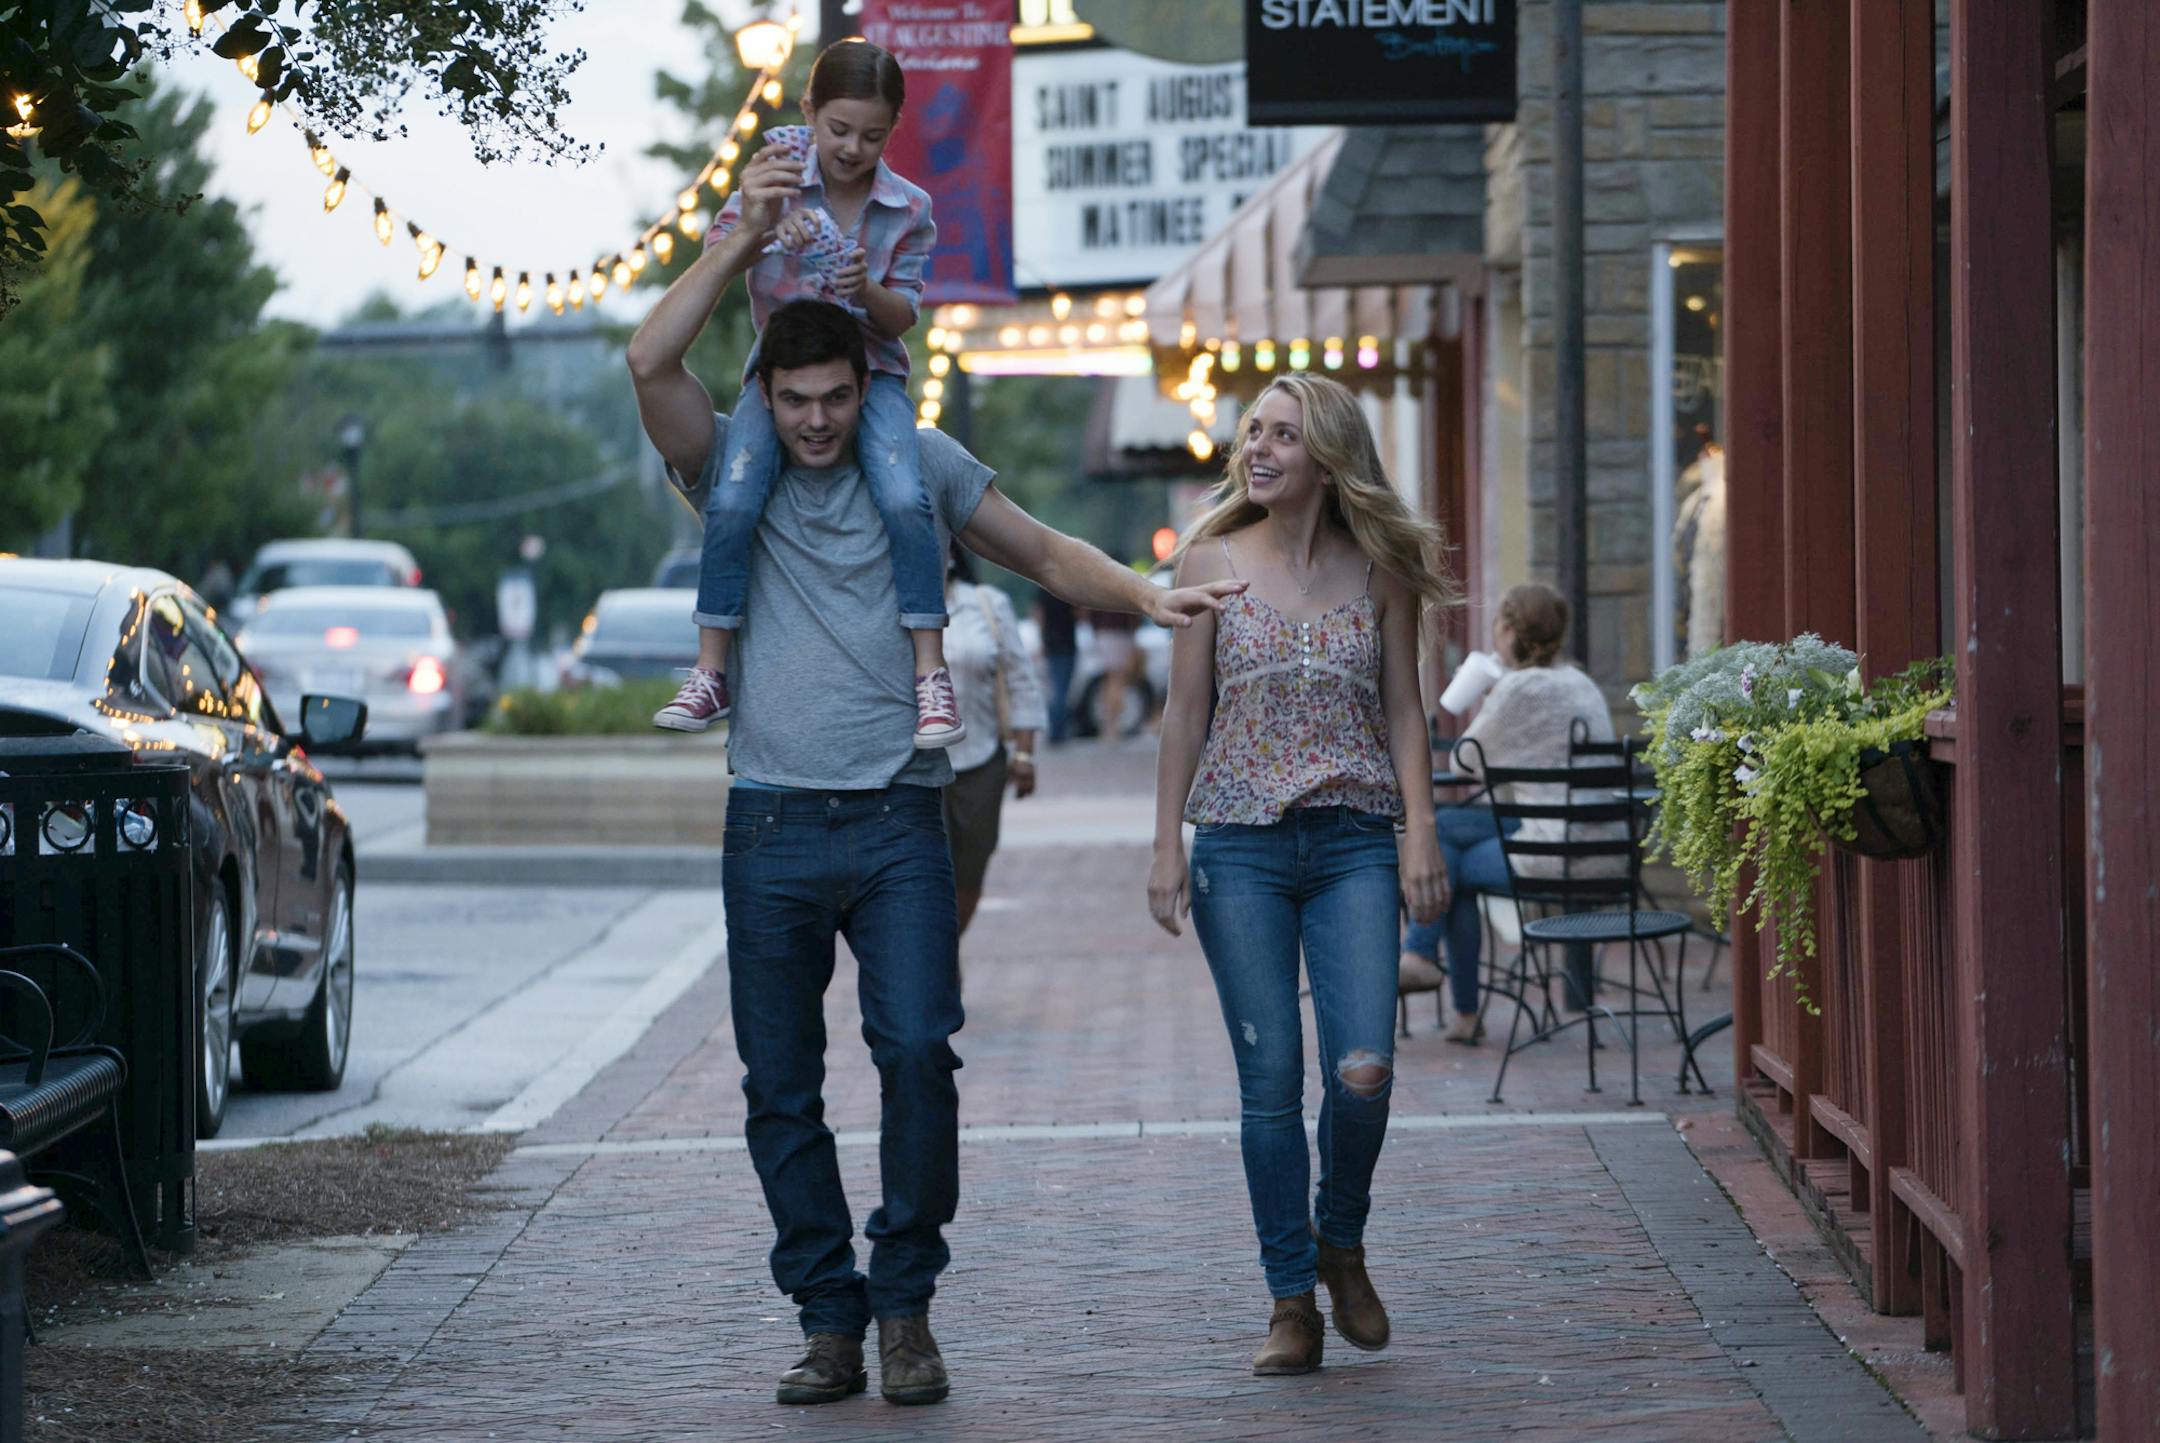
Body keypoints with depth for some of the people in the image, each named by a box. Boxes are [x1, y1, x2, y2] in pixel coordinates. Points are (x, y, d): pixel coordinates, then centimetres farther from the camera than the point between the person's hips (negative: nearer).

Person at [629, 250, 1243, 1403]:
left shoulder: (919, 468, 11)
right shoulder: (731, 473, 8)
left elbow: (1046, 555, 17)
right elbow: (652, 362, -8)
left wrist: (1144, 596, 1)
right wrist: (745, 241, -5)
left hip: (898, 822, -1)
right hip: (772, 826, 1)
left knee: (917, 1051, -15)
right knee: (780, 1088, 2)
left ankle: (906, 1305, -1)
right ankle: (830, 1321, 11)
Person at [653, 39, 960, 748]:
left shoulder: (909, 210, -6)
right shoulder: (780, 171, -7)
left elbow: (903, 318, -3)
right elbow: (714, 256, -9)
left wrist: (868, 292, -26)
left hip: (870, 369, -1)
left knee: (903, 500, -26)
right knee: (731, 503, -21)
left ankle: (930, 671, -17)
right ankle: (710, 673, -8)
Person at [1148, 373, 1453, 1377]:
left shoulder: (1378, 567, 5)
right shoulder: (1212, 561, 4)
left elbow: (1401, 709, 8)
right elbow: (1185, 711, 6)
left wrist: (1419, 836, -1)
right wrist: (1166, 846, 1)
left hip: (1353, 842, 0)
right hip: (1240, 842, 0)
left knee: (1362, 1069, -13)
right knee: (1270, 1077, -1)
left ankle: (1342, 1241, 15)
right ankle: (1292, 1300, 9)